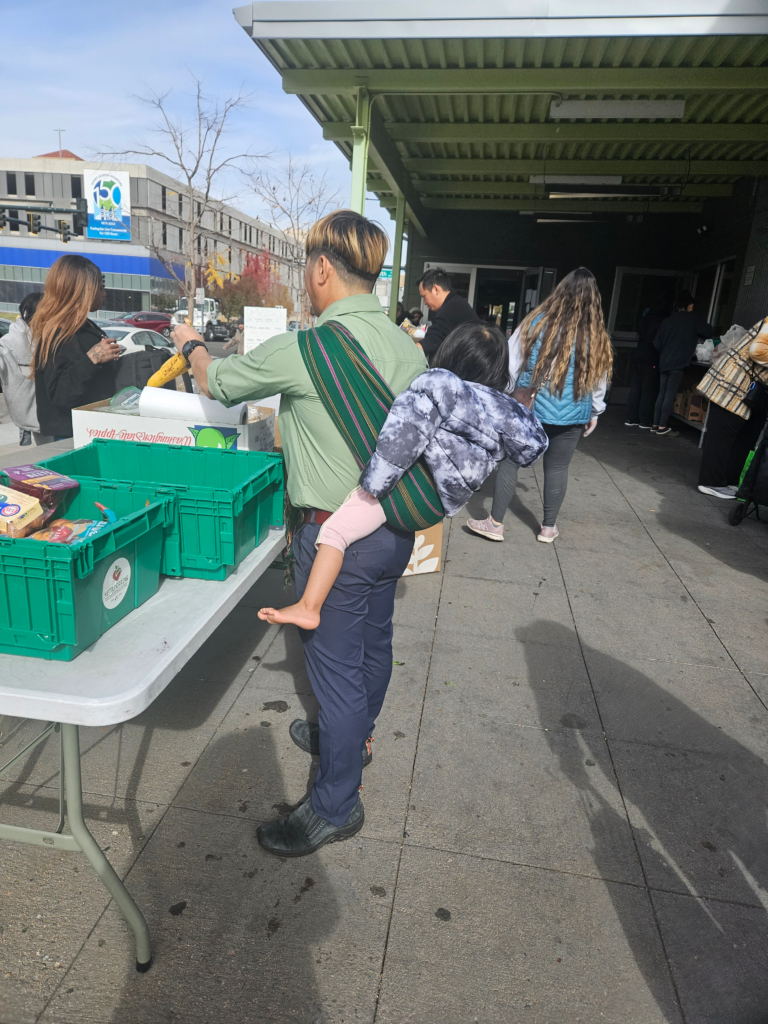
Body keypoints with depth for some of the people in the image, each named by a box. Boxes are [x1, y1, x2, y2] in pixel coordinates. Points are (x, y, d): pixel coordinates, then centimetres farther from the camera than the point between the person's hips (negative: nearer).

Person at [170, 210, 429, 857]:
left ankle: (337, 807, 24)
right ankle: (354, 737, 49)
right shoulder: (409, 346, 2)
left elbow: (217, 382, -6)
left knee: (335, 665, 6)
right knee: (374, 642, 24)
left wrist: (192, 344, 16)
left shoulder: (307, 348, -21)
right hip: (396, 525, 8)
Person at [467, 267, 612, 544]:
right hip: (571, 413, 2)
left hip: (528, 407, -1)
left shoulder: (538, 321, -6)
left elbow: (510, 363, -3)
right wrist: (595, 411, 23)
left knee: (510, 461, 7)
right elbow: (599, 379, 9)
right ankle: (549, 527, 21)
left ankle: (495, 523, 10)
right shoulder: (596, 335, -2)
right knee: (557, 468, 11)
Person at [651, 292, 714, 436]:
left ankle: (655, 425, 10)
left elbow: (656, 343, 11)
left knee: (662, 394, 9)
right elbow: (709, 333, 4)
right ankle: (663, 427, -5)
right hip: (679, 363, -5)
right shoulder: (694, 318, 2)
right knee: (670, 395, -4)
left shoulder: (667, 320, 12)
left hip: (664, 362, 5)